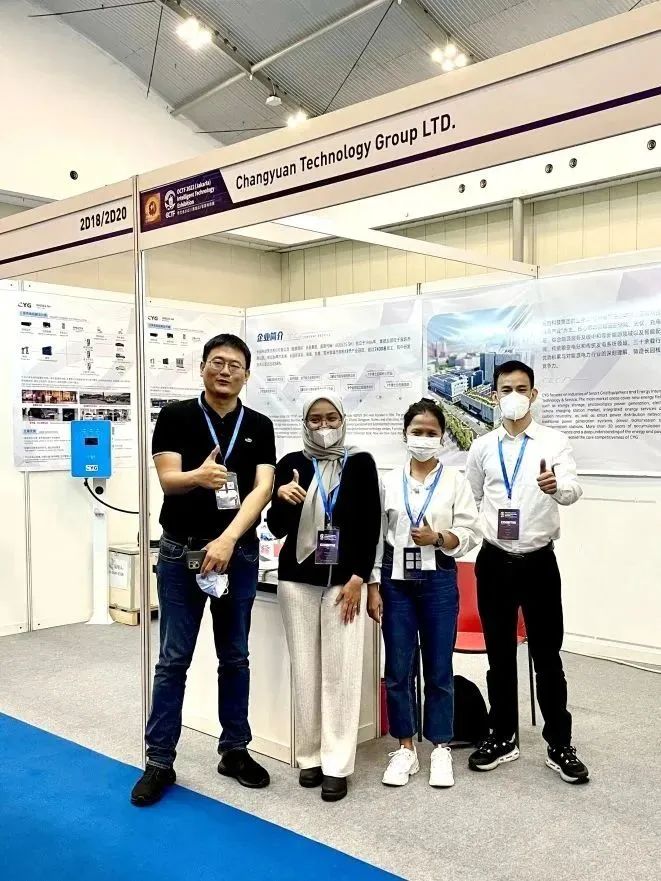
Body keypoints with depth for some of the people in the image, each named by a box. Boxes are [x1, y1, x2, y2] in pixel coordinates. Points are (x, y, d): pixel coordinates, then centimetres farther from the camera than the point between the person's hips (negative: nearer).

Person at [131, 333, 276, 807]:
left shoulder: (259, 426, 2)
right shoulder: (176, 416, -3)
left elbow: (262, 489, -8)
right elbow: (168, 480, -13)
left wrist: (227, 540, -22)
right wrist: (199, 476, -36)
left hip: (239, 553, 2)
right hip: (182, 552, -2)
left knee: (235, 658, 12)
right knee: (174, 660, 4)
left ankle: (235, 750, 26)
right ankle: (160, 762, 15)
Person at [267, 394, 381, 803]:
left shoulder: (361, 463, 1)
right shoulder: (291, 464, 3)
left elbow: (372, 525, 0)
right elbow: (277, 529, 1)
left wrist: (358, 578, -7)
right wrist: (282, 499, -19)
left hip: (345, 580, -1)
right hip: (298, 579, 2)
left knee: (341, 670, -3)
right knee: (305, 669, 6)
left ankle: (337, 764, 6)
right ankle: (311, 756, 19)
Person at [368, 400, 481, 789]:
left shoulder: (455, 480, 0)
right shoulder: (390, 480, 4)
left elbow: (471, 533, -2)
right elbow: (377, 536, 3)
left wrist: (438, 538, -19)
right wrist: (373, 587, -2)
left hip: (438, 580, -1)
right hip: (396, 580, 2)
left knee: (439, 669, 7)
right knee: (398, 669, 6)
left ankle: (441, 748, 22)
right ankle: (405, 748, 21)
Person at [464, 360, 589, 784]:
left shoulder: (555, 442, -5)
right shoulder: (482, 447, 3)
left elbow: (573, 489, -21)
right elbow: (470, 501, 12)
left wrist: (557, 486, -43)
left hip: (539, 561, -2)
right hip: (494, 561, 2)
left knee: (547, 655, 5)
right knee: (500, 654, 11)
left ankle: (560, 744, 19)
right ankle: (503, 737, 25)